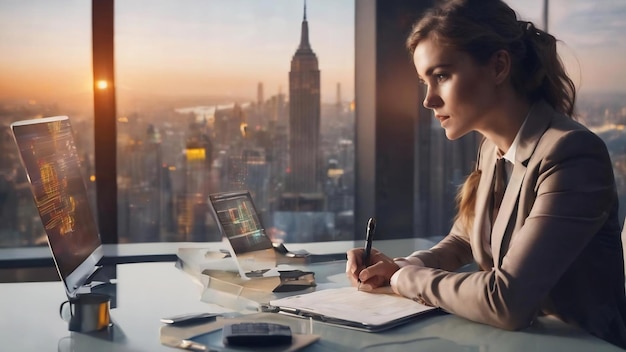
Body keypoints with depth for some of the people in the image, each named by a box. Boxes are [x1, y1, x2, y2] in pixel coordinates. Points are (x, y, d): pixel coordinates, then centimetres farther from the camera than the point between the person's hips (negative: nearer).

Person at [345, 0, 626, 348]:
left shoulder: (572, 155, -21)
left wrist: (409, 279, -13)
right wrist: (399, 268, 0)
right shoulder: (492, 149, 3)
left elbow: (505, 302, -28)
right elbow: (462, 240, 18)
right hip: (513, 337, 6)